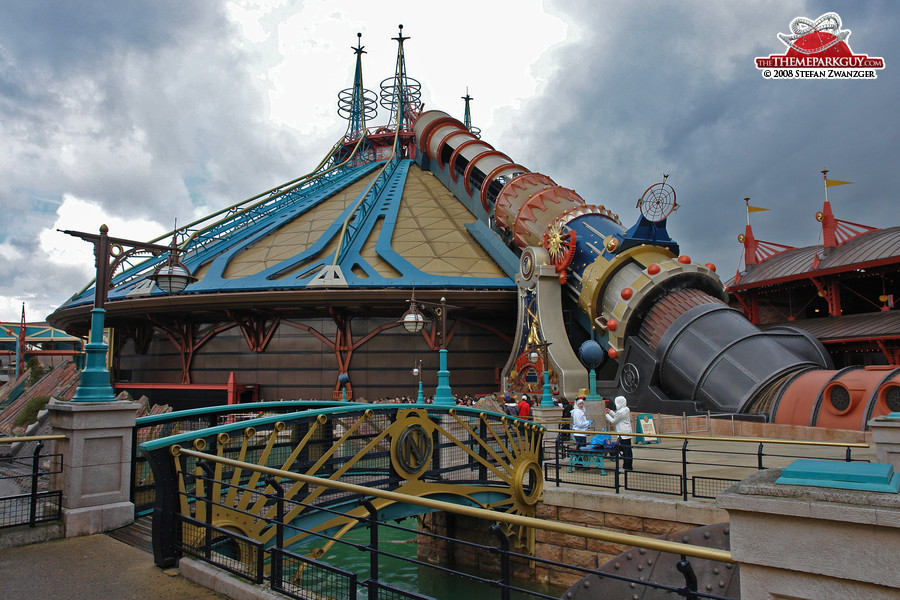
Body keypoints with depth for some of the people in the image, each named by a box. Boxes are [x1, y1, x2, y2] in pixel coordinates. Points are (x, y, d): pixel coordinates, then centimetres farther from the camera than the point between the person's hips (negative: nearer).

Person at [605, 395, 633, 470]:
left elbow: (614, 421, -9)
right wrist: (610, 412, 20)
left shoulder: (621, 412, -19)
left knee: (625, 450, -4)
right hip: (627, 433, 10)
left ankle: (627, 466, 0)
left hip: (623, 434, -10)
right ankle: (629, 466, 19)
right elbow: (617, 417, 22)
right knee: (628, 449, 12)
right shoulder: (626, 409, 11)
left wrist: (607, 415, 4)